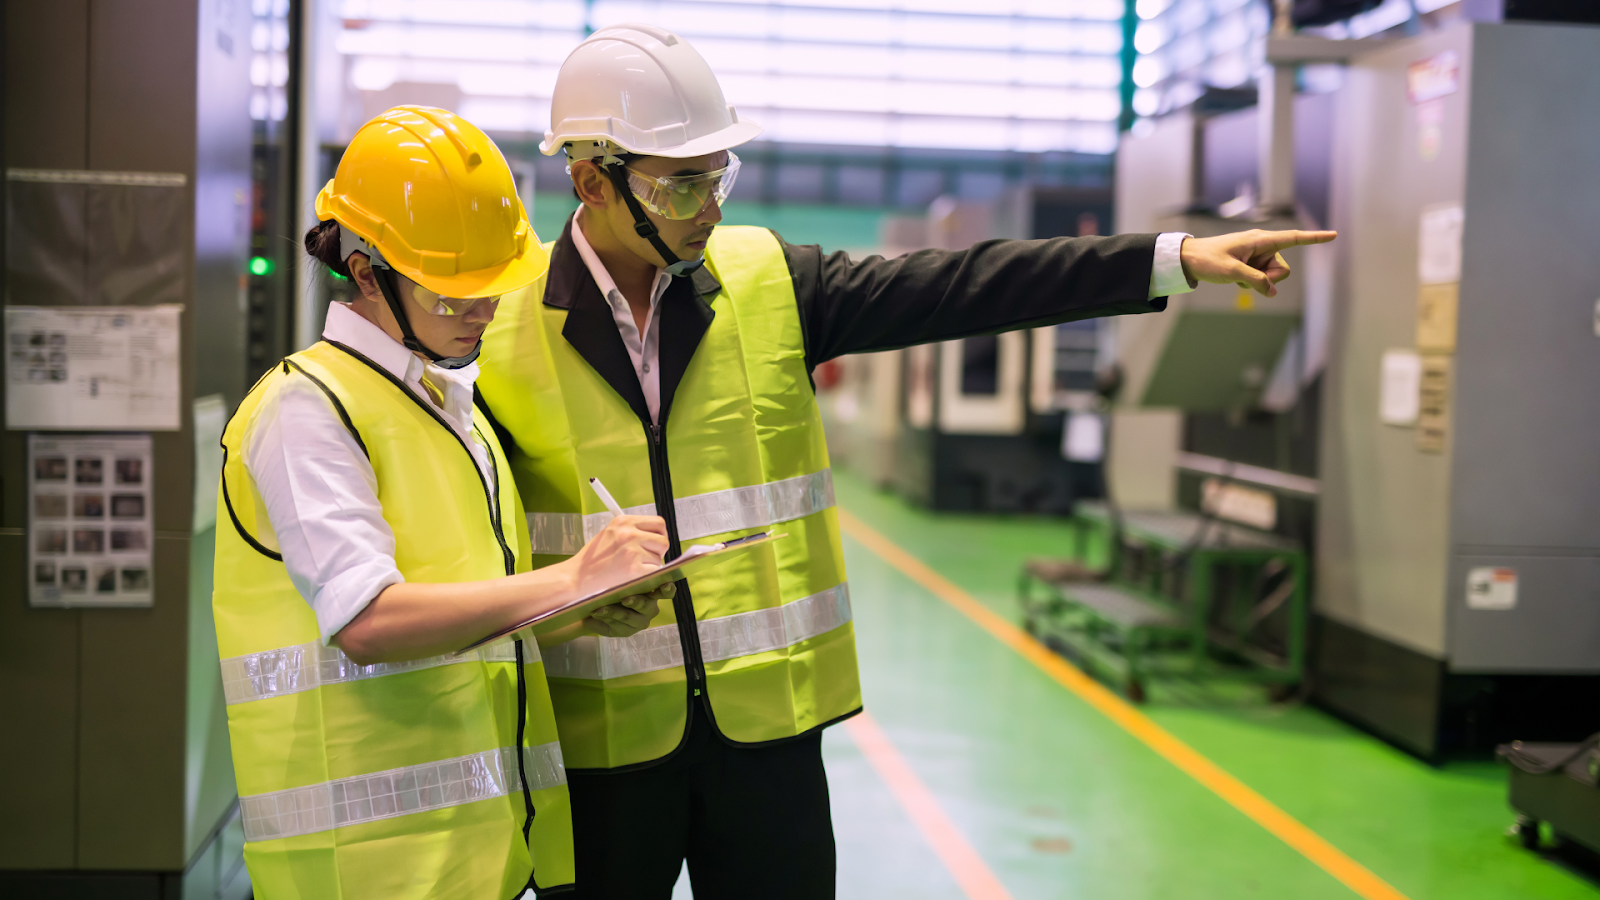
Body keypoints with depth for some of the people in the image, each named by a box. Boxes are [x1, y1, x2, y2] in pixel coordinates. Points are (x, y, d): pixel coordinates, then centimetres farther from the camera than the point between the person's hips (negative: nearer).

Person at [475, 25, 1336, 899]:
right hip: (599, 729, -1)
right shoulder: (501, 325, -5)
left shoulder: (768, 279, 0)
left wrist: (1174, 256, -13)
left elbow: (956, 287, -7)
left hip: (767, 713, 2)